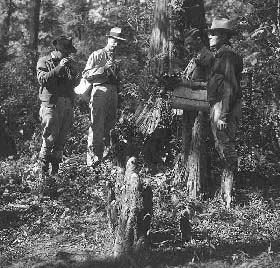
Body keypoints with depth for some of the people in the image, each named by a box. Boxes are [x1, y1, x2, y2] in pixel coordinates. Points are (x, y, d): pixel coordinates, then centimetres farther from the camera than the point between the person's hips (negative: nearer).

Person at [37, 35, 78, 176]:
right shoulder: (44, 62, 3)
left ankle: (55, 168, 11)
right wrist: (59, 68, -19)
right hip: (51, 103, -5)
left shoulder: (68, 62, 18)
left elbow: (73, 83, 14)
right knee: (50, 137, -12)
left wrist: (69, 69, -4)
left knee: (61, 138, 5)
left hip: (67, 104, 5)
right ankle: (43, 168, -4)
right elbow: (42, 79, -13)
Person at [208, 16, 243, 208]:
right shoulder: (221, 54, 18)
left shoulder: (227, 54, -13)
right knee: (223, 149, 14)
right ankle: (225, 193, 21)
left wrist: (223, 115, -24)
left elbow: (231, 87, -20)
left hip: (224, 107, -11)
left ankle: (229, 197, -8)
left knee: (227, 151, -9)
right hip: (218, 106, 11)